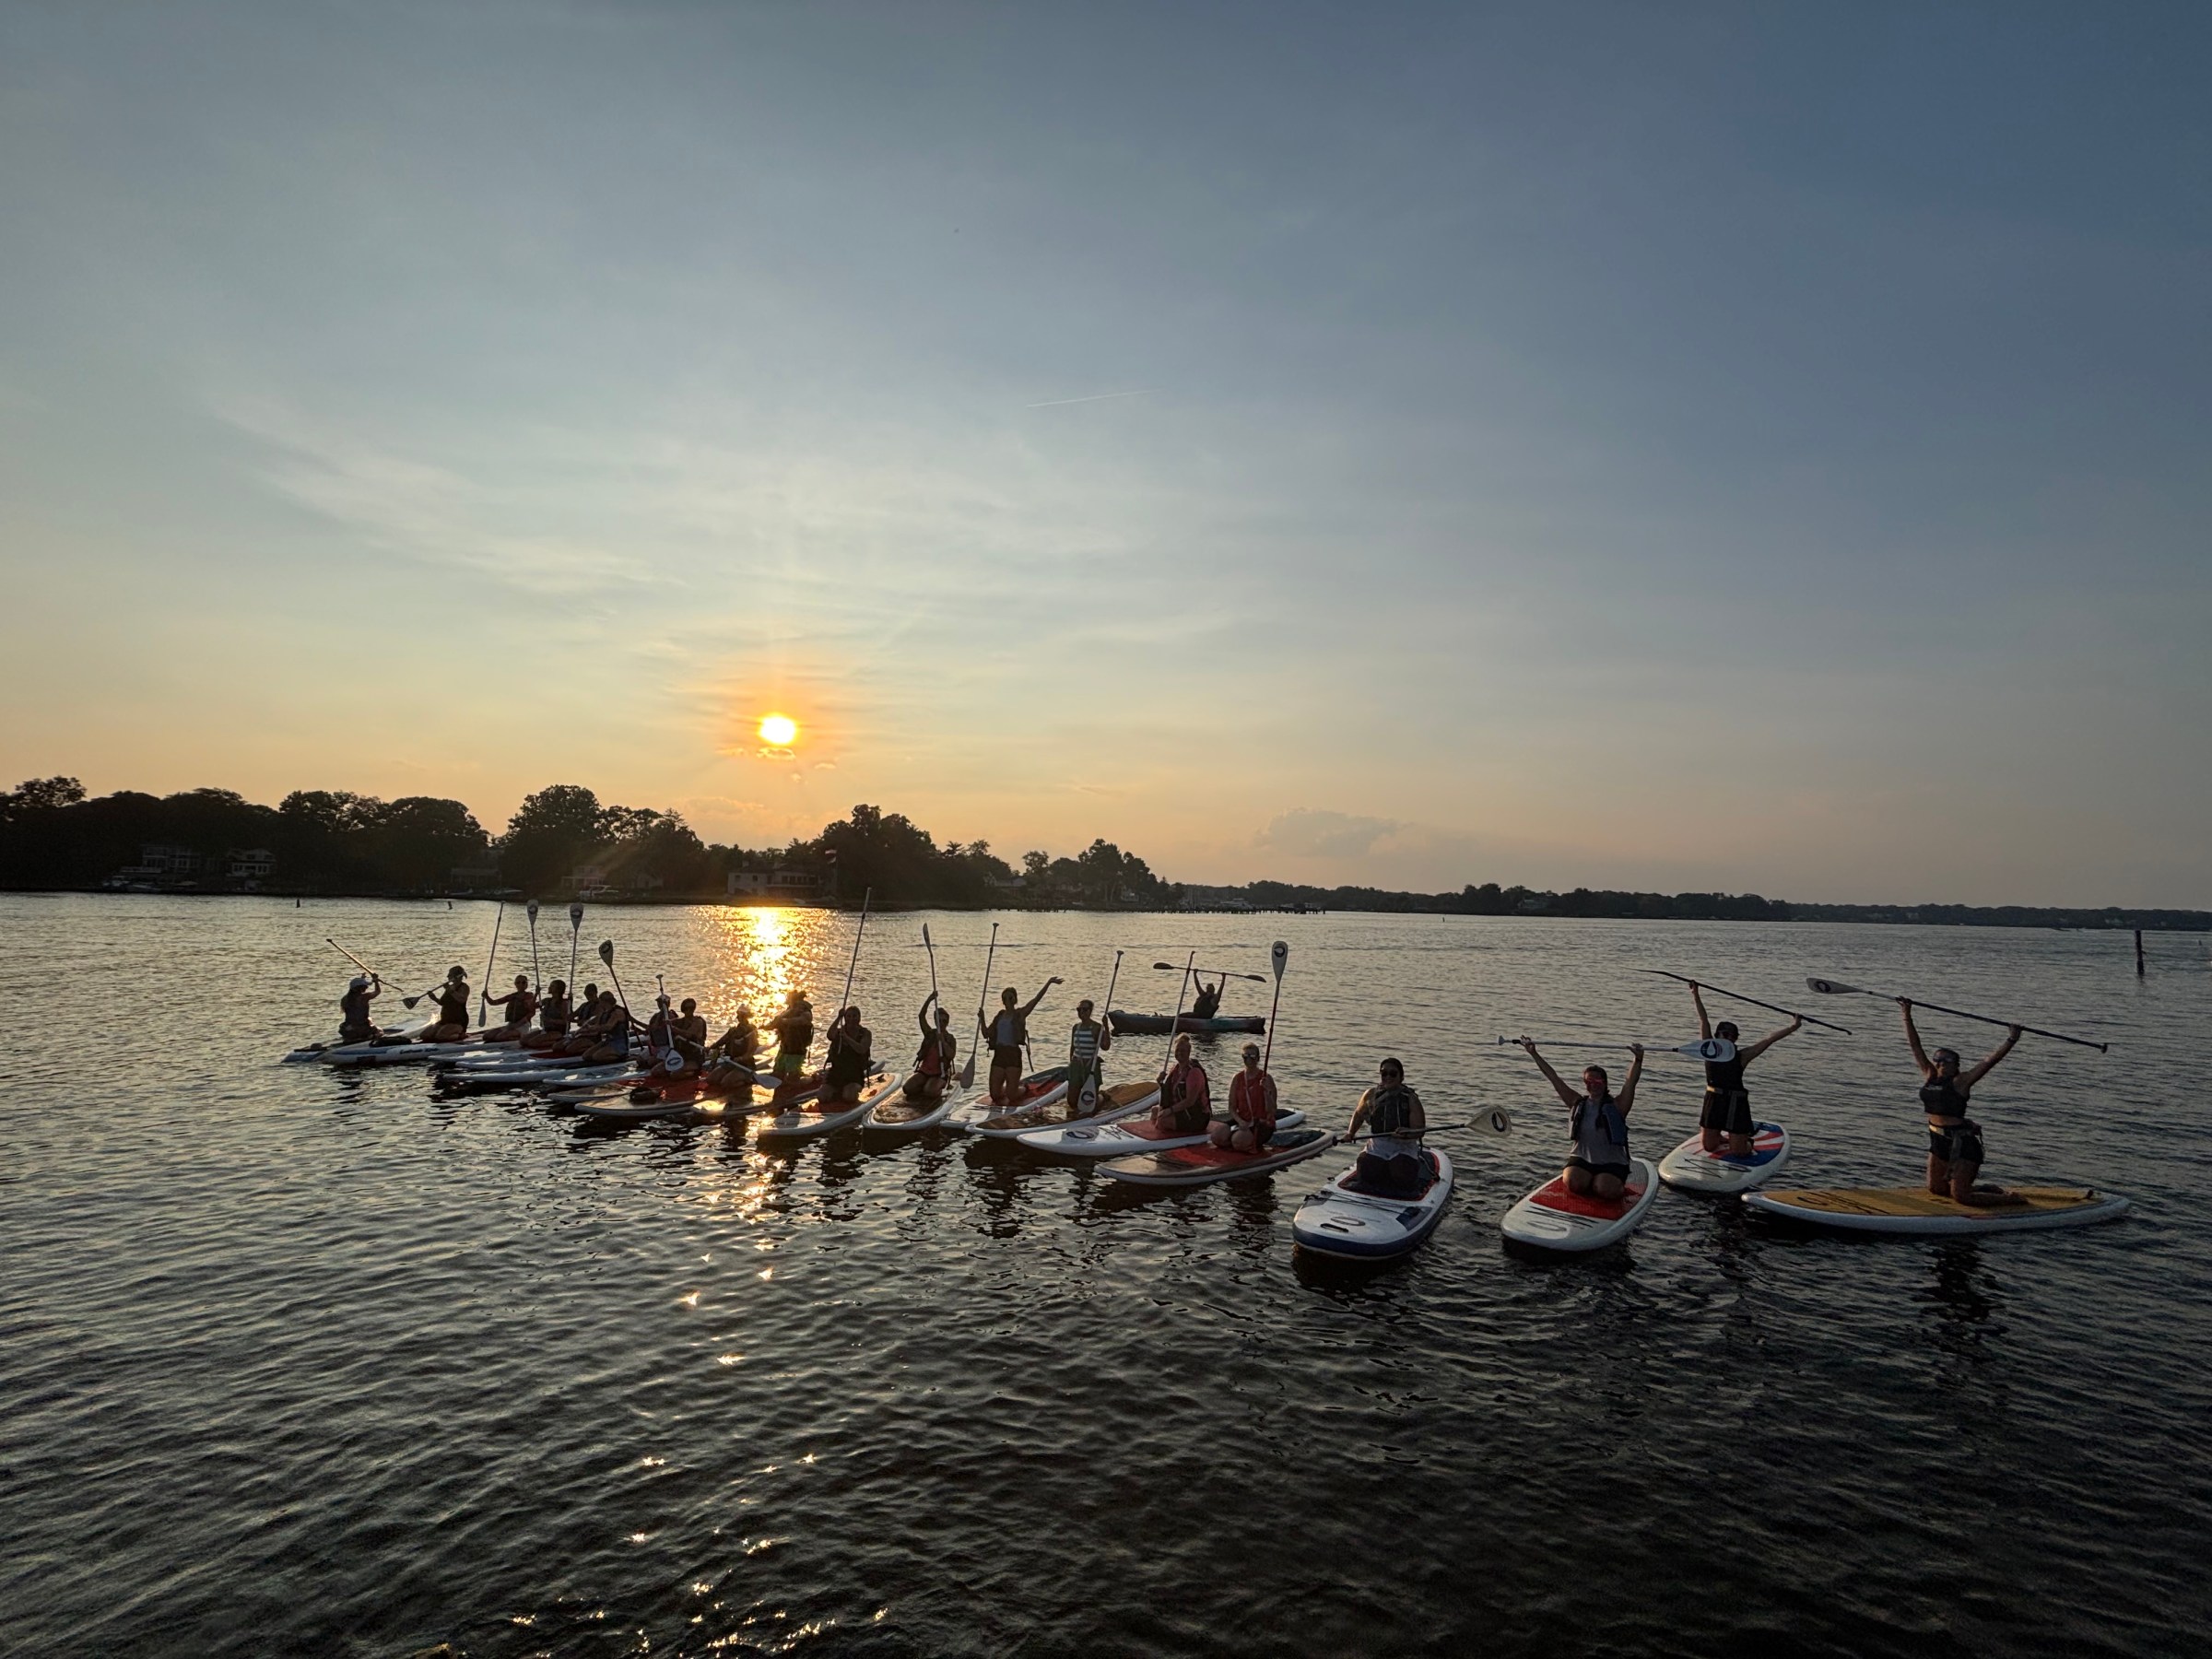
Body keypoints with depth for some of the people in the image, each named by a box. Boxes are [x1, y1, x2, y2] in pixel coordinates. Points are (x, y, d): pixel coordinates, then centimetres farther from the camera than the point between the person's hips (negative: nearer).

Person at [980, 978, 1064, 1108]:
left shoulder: (1020, 1013, -1)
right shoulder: (999, 1016, 13)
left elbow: (1037, 999, -11)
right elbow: (986, 1034, 14)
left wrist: (1049, 982, -17)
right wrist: (981, 1018, 0)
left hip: (1013, 1055, -5)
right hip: (998, 1055, 5)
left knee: (1010, 1096, -3)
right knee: (995, 1095, 6)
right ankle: (1017, 1086, 35)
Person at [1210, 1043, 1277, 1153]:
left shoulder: (1266, 1079, -6)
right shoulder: (1237, 1079, 5)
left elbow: (1271, 1112, -11)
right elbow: (1232, 1108, 3)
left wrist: (1267, 1091, -25)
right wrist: (1240, 1121, -16)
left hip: (1263, 1124, -3)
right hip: (1242, 1121, 3)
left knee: (1239, 1140, -32)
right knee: (1218, 1136, -26)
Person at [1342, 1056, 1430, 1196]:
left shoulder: (1411, 1099, -8)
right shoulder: (1371, 1095, 2)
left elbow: (1419, 1130, -15)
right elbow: (1359, 1114, 19)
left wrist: (1406, 1133, -36)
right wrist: (1350, 1133, 5)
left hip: (1404, 1148, -3)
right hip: (1376, 1148, 3)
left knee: (1402, 1177, -21)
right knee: (1368, 1174, -16)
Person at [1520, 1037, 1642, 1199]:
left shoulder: (1617, 1105, -4)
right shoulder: (1577, 1103, 4)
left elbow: (1631, 1082, -19)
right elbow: (1554, 1077, 2)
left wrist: (1638, 1059, -36)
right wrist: (1533, 1053, -2)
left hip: (1612, 1163, -2)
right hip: (1582, 1160, 2)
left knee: (1604, 1190, -27)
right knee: (1573, 1183, -25)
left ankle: (1619, 1185, 8)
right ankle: (1590, 1181, 9)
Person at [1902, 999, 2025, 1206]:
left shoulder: (1961, 1082, -7)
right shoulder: (1929, 1076, 6)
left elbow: (1990, 1061, -16)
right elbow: (1915, 1045, 8)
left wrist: (2010, 1041, -24)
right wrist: (1907, 1014, 7)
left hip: (1962, 1143, -7)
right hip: (1939, 1142, 7)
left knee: (1959, 1197, -6)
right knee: (1936, 1189, 14)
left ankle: (2012, 1199, 18)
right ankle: (1990, 1191, 34)